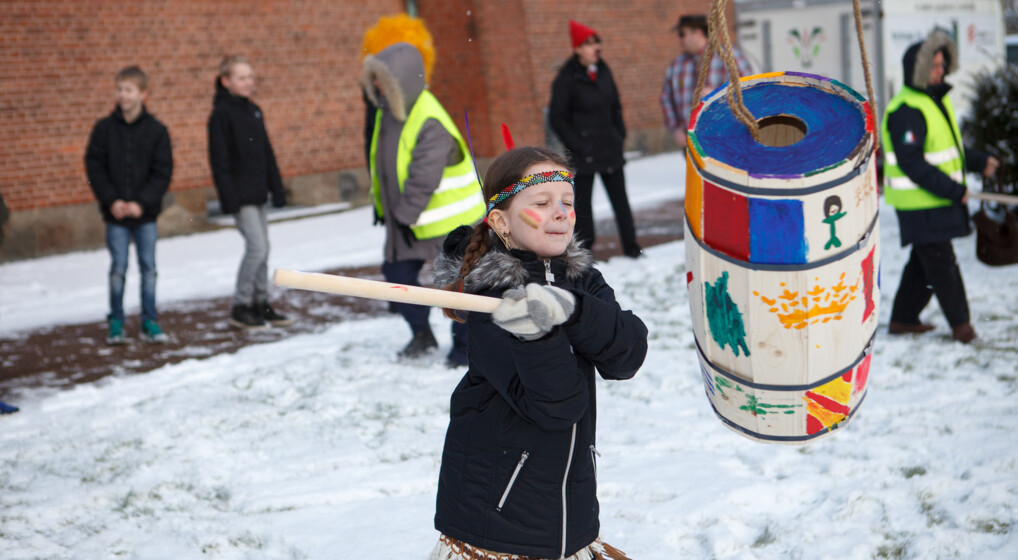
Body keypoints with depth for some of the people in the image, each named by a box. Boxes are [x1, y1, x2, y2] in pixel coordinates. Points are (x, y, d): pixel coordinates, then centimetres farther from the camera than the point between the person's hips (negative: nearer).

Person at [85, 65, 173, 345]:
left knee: (148, 268, 5)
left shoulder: (157, 130, -2)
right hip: (116, 215, 0)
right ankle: (115, 323, 13)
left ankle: (149, 322, 14)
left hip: (145, 213, 0)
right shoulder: (104, 128, -1)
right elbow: (94, 167, 1)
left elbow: (163, 172, -2)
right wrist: (112, 200, -10)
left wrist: (142, 202, -12)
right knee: (118, 269, 2)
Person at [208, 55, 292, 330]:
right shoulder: (221, 114, -10)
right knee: (256, 247, -11)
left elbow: (267, 154, 18)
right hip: (240, 195, -8)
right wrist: (228, 197, -17)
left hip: (257, 193, 8)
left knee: (262, 249, 10)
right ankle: (240, 307, -2)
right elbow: (219, 160, -13)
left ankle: (261, 303, 19)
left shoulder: (254, 111, 12)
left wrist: (277, 188, 15)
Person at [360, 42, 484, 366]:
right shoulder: (388, 111, 3)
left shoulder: (430, 123, -26)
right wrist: (382, 206, 16)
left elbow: (423, 179, -27)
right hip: (404, 218, 9)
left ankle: (466, 346, 15)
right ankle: (421, 334, 28)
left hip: (448, 218, -9)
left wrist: (407, 215, -22)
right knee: (397, 271, 11)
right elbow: (382, 165, 15)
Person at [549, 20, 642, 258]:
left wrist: (619, 135, 9)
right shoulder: (567, 78, -10)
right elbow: (556, 118, -8)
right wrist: (577, 147, -11)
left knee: (620, 198, 7)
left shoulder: (603, 71, 7)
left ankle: (630, 246, 14)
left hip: (610, 149, 5)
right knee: (582, 201, 2)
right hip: (584, 155, -5)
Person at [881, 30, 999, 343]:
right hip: (920, 203, -10)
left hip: (941, 200, 10)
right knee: (941, 264, -2)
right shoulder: (906, 111, -21)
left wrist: (979, 162, 14)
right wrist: (952, 190, -24)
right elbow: (912, 163, -25)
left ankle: (903, 319, 27)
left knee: (925, 262, 17)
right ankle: (960, 324, 7)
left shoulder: (937, 99, 12)